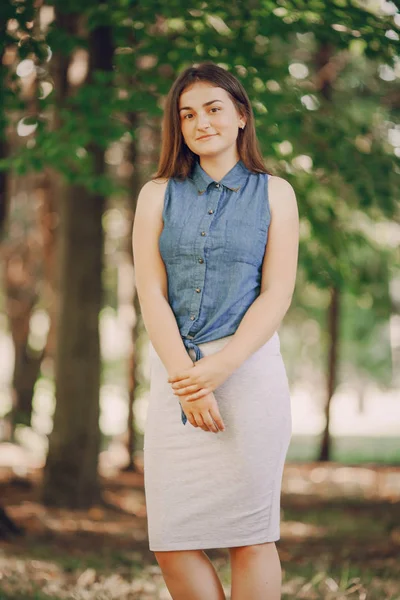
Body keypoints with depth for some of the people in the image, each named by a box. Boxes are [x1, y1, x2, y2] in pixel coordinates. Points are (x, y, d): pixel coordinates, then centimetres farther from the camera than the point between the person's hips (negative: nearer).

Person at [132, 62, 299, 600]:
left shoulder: (274, 193, 8)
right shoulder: (157, 195, 12)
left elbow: (277, 294, 0)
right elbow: (151, 294, 2)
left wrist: (219, 367, -14)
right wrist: (187, 382, -11)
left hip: (250, 368, -2)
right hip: (175, 371, 2)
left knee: (250, 536, -3)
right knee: (172, 545, -3)